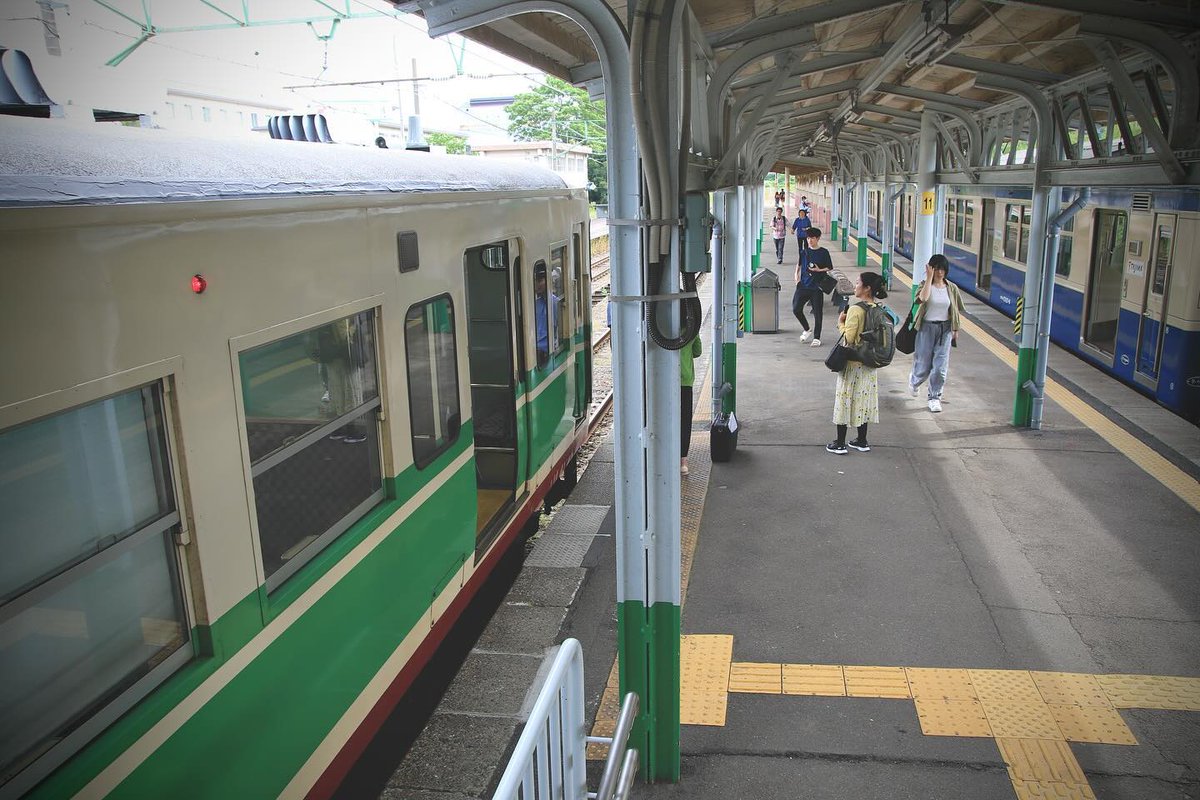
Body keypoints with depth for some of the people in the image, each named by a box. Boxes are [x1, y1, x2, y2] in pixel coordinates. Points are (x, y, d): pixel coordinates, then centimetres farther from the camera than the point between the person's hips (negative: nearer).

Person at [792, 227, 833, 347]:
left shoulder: (823, 252, 0)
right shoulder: (804, 251, 7)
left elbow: (829, 268, 4)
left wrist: (819, 270, -14)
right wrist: (797, 276, 5)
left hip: (817, 287, -3)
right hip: (803, 285, 3)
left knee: (818, 313, 0)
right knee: (796, 309, -5)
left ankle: (816, 338, 11)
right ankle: (807, 330, 18)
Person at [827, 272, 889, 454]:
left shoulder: (856, 310, -20)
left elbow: (848, 338, -22)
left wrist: (841, 323, -6)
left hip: (852, 362, -7)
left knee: (845, 398, 2)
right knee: (863, 398, 16)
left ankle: (840, 444, 8)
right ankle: (862, 441, 23)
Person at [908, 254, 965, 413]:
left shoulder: (952, 288, 3)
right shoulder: (925, 284, -5)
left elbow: (956, 311, 11)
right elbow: (923, 298, -28)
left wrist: (955, 330, 7)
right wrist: (930, 277, -23)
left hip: (945, 329, 2)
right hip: (927, 328, -2)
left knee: (940, 367, -3)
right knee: (923, 365, 4)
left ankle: (934, 397, 12)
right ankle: (914, 380, 38)